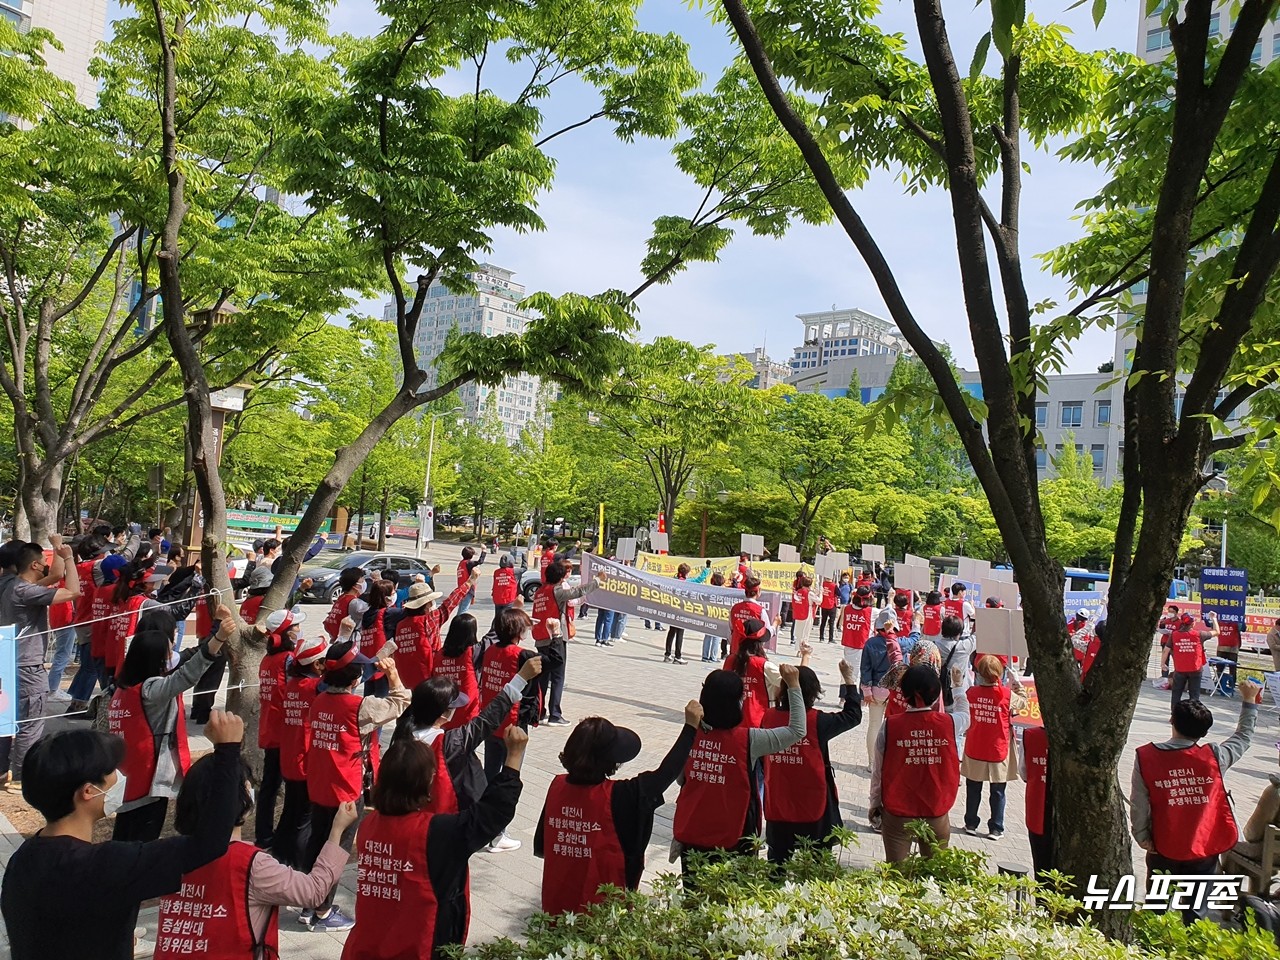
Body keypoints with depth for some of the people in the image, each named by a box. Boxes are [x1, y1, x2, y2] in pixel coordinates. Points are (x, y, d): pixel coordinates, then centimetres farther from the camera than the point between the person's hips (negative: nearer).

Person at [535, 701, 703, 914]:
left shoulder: (557, 786, -9)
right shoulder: (619, 796, -22)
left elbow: (540, 847, 3)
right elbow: (665, 774, -11)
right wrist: (691, 726, -5)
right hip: (601, 911, -5)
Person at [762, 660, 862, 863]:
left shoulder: (769, 717, -7)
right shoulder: (817, 721, -16)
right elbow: (853, 715, 0)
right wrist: (849, 679, 7)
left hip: (776, 809, 3)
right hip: (812, 810, -3)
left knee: (777, 863, 15)